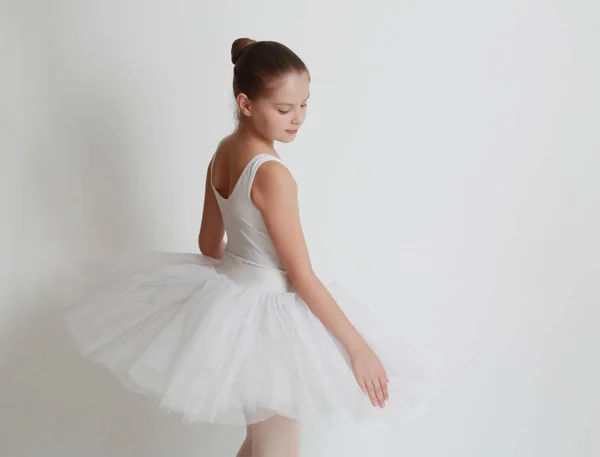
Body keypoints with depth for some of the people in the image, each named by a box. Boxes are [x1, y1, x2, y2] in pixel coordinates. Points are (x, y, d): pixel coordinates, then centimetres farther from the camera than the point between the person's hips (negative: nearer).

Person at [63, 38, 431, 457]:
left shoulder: (223, 151, 0)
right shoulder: (272, 174, -25)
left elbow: (209, 242, 11)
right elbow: (302, 278, -22)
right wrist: (359, 347, -16)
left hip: (226, 294, 9)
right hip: (267, 315, -9)